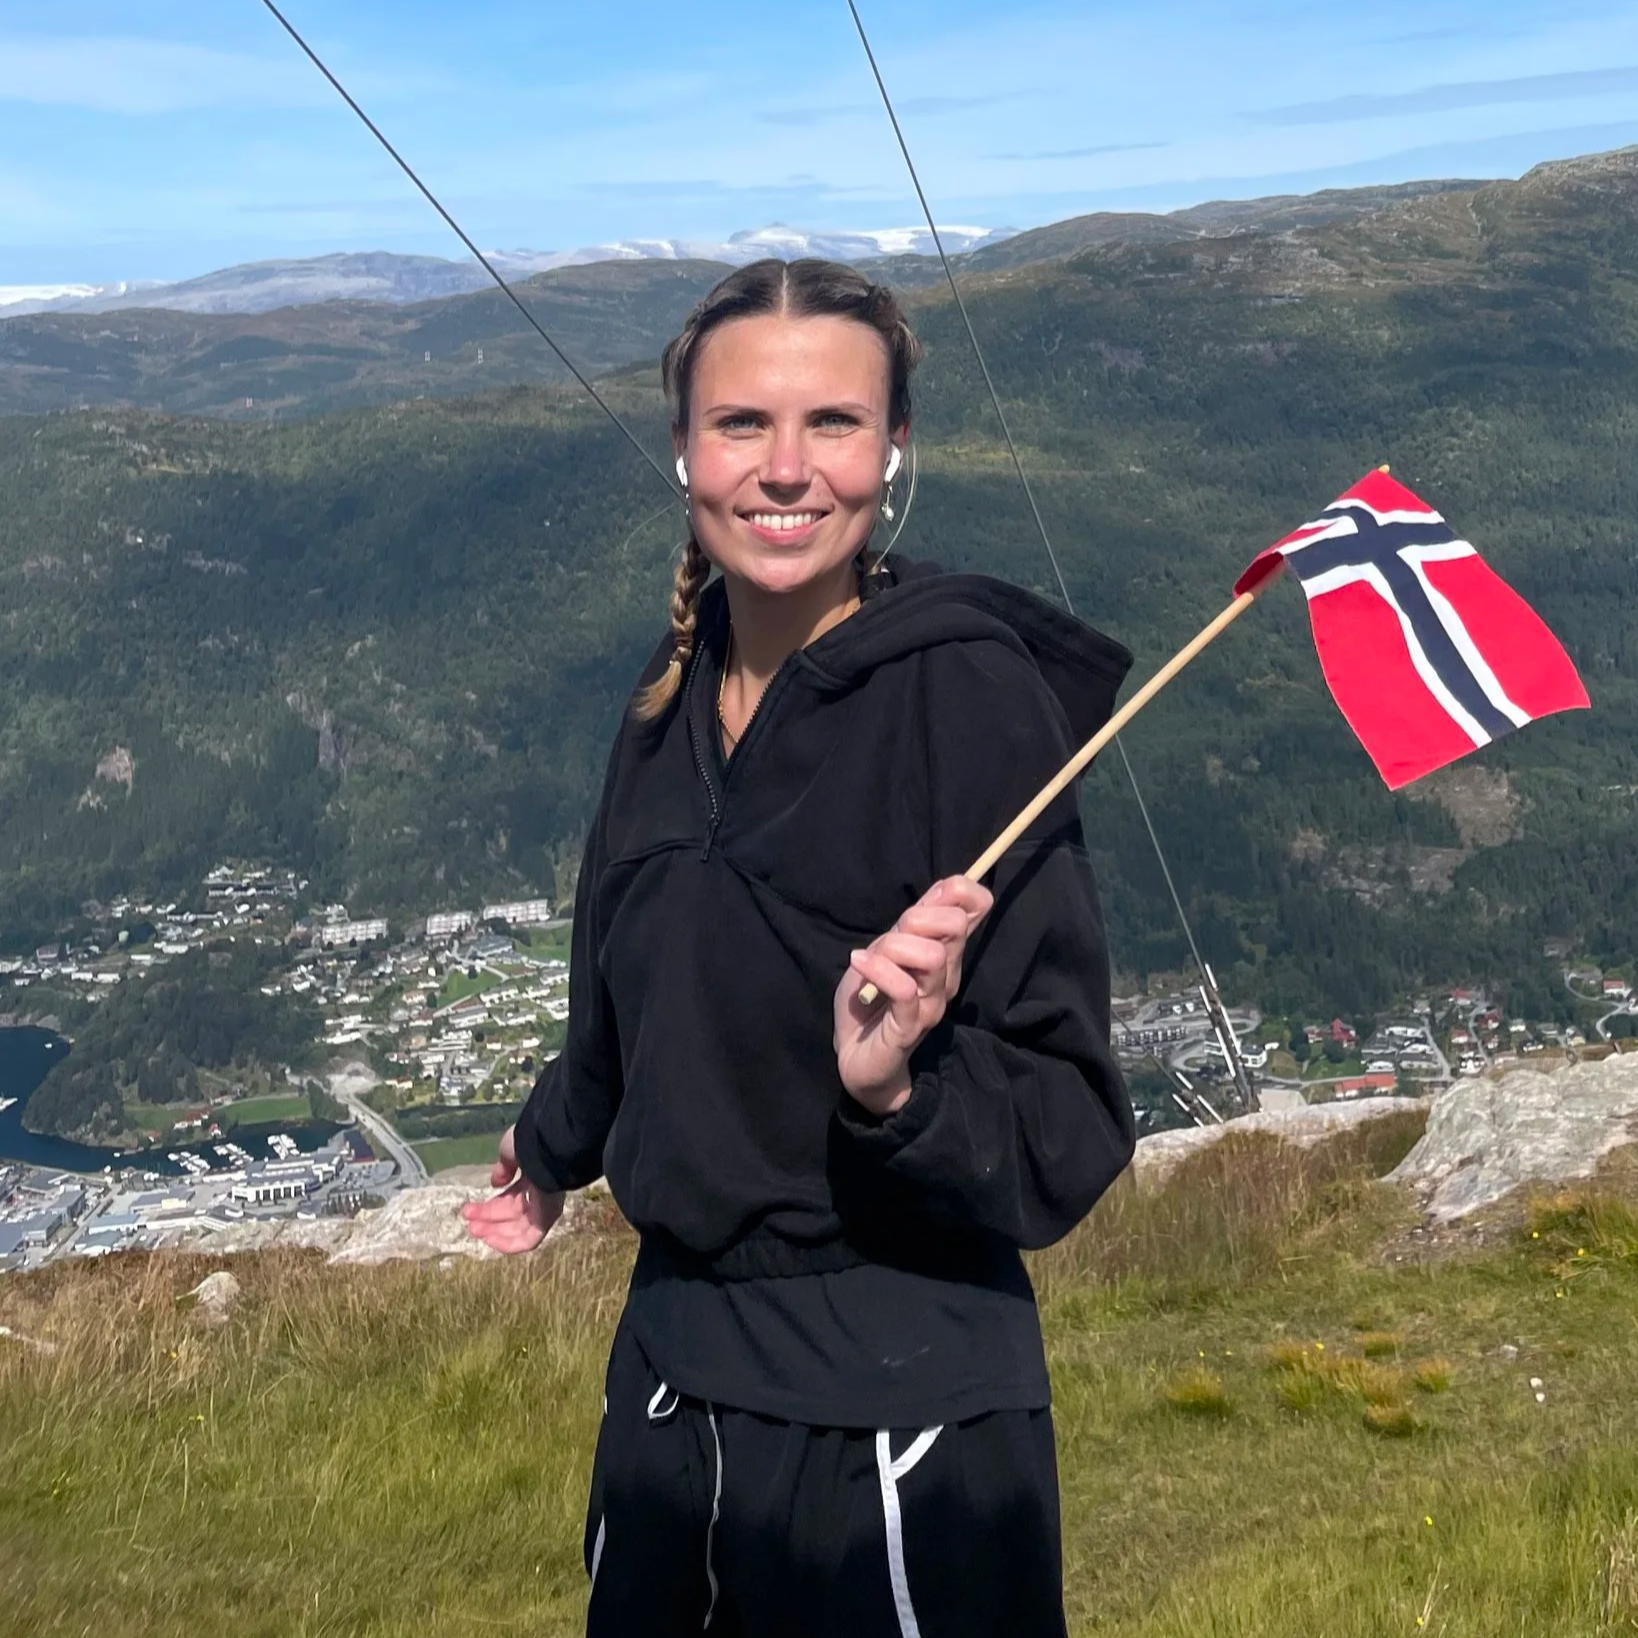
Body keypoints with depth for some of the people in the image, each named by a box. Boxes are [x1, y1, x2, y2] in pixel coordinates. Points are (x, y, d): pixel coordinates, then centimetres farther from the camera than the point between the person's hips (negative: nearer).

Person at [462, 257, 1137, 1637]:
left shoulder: (968, 692, -17)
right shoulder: (679, 694, 0)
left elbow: (1067, 1139, -17)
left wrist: (897, 1087, -35)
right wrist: (552, 1151, 32)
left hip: (896, 1416, -6)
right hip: (669, 1369, 6)